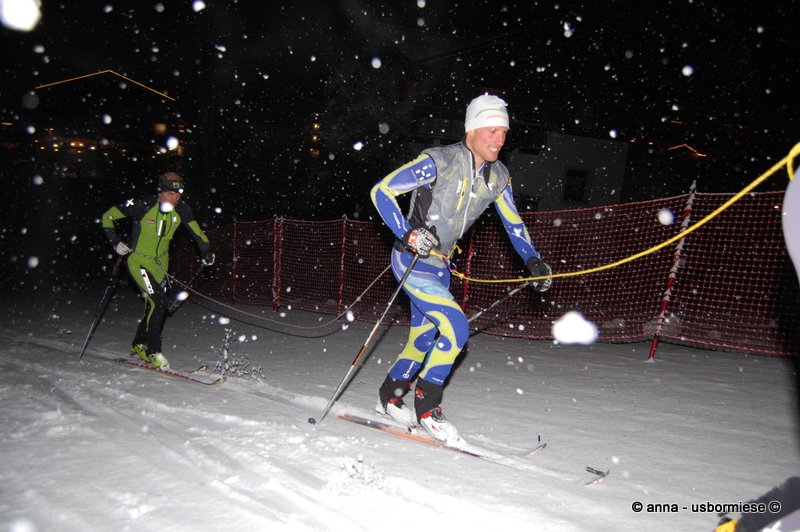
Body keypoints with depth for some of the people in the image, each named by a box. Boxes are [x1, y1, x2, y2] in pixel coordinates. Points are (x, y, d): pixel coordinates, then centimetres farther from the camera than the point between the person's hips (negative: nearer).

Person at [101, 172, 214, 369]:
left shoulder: (181, 210, -9)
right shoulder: (143, 206, -21)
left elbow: (196, 230, 8)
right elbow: (108, 216, -9)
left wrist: (206, 251, -2)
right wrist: (116, 243, -15)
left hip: (161, 262, 6)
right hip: (139, 261, -6)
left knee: (156, 305, 9)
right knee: (158, 301, -19)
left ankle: (138, 345, 31)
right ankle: (152, 351, -6)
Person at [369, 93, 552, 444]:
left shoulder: (498, 176, 1)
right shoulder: (438, 161, -19)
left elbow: (513, 223, 13)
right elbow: (381, 191, -17)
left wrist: (534, 261, 1)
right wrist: (408, 234, -26)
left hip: (439, 265, 7)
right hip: (411, 260, -7)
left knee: (425, 338, 14)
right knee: (456, 328, -17)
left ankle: (389, 398, 34)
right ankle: (427, 408, 0)